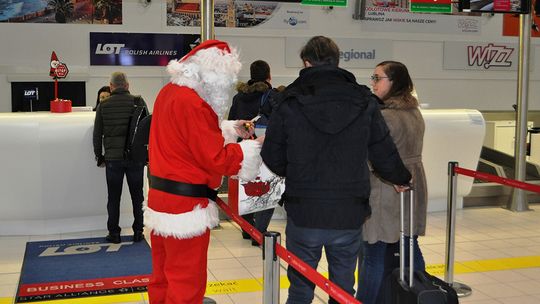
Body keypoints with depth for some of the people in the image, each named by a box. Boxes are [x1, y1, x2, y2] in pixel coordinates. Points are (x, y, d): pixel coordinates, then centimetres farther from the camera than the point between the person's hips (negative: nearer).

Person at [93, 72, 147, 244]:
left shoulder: (103, 106, 2)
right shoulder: (138, 102, -1)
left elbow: (97, 134, 6)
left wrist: (99, 157, 15)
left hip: (113, 158, 0)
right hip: (135, 158, 0)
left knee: (113, 198, 9)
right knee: (137, 196, 11)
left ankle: (114, 233, 13)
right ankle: (138, 232, 14)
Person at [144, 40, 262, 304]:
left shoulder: (169, 92, 7)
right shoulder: (193, 103, -21)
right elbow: (216, 159, -19)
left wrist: (230, 128, 13)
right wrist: (255, 147, -7)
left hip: (161, 197, 9)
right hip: (185, 204, -9)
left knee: (164, 277, 21)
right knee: (187, 283, 3)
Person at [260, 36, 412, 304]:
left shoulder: (289, 103, -6)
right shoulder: (364, 102, -2)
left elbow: (273, 159, -3)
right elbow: (384, 153, 2)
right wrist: (401, 179, 23)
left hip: (303, 214, -1)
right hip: (350, 214, 1)